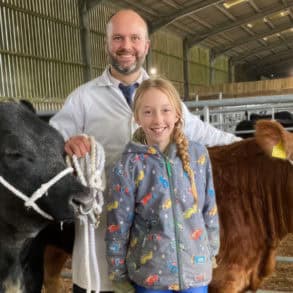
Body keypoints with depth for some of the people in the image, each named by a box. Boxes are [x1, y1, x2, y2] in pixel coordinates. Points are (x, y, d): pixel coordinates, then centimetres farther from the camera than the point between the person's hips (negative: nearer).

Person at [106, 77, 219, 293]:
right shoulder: (129, 165, -11)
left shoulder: (198, 155, -4)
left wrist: (211, 252, 9)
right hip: (149, 272, -2)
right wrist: (118, 271, -2)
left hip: (195, 268, 2)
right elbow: (117, 224, -6)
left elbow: (210, 209, 5)